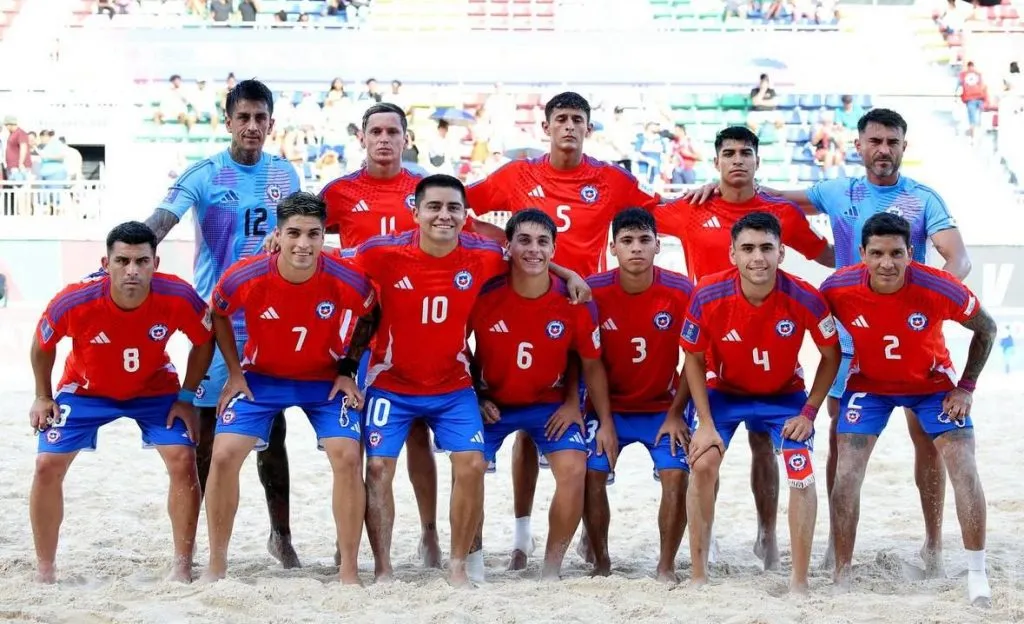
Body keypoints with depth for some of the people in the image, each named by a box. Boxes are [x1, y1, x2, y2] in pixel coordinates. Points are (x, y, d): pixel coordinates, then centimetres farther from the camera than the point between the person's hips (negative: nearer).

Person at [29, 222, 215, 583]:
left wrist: (186, 397, -11)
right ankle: (44, 571, 5)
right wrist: (43, 398, -4)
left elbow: (204, 341, -9)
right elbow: (43, 345, -10)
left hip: (155, 389, 0)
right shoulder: (75, 302, -33)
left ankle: (182, 568, -2)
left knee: (183, 460, -14)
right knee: (48, 465, -9)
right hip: (86, 390, 0)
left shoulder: (178, 298, -31)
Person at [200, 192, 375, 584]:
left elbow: (370, 319, -2)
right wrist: (234, 373, -2)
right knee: (224, 455, -11)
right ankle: (216, 567, 4)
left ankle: (349, 572, -4)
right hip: (261, 377, 1)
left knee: (348, 457, -16)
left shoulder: (348, 280, -25)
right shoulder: (243, 278, -24)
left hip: (326, 379, 0)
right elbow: (218, 316, -1)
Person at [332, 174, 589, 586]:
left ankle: (458, 566, 3)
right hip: (391, 384, -1)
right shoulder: (382, 253, -19)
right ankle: (382, 569, 3)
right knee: (379, 466, -8)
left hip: (453, 386, 1)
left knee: (472, 464, -11)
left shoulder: (484, 255, -13)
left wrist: (568, 274, -5)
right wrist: (345, 366, -9)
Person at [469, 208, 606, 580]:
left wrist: (606, 423, -1)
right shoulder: (484, 294, -17)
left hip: (550, 403, 0)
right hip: (491, 402, 0)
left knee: (574, 468, -19)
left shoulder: (574, 301, -14)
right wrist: (475, 397, -5)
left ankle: (552, 567, -3)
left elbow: (591, 365, -1)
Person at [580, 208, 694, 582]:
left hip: (663, 408, 0)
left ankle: (667, 566, -3)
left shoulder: (680, 292, -15)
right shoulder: (595, 292, -14)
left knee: (676, 476, -16)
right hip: (610, 406, 0)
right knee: (592, 475, -14)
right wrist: (604, 420, -10)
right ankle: (600, 562, 4)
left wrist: (676, 414, -8)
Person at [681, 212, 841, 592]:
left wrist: (809, 412, -14)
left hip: (784, 395, 0)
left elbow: (831, 355, -9)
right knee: (703, 464, -16)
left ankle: (799, 582, -2)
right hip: (724, 392, 0)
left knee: (803, 477, -14)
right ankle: (698, 575, -3)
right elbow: (694, 359, -10)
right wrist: (706, 423, -14)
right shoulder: (708, 296, -26)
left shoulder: (805, 299, -27)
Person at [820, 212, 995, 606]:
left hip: (932, 384, -1)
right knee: (847, 474, -10)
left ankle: (977, 574, 1)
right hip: (868, 385, 1)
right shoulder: (838, 289, -26)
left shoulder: (939, 288, -30)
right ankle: (841, 580, 2)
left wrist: (966, 388, -11)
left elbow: (986, 329, -10)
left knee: (964, 469, -11)